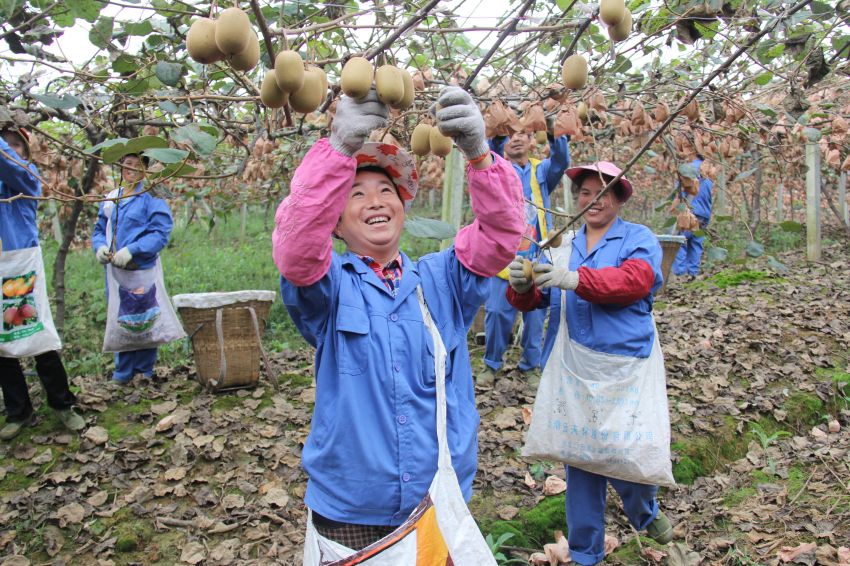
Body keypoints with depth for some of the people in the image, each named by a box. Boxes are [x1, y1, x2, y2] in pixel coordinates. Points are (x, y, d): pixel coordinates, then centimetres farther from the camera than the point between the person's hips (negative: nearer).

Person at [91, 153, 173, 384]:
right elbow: (100, 229, 17)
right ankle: (123, 372, 23)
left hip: (141, 270, -5)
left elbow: (160, 233, -13)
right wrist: (100, 246, -5)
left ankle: (145, 372, 15)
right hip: (114, 270, 5)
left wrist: (131, 250, -23)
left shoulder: (152, 197, -5)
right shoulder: (110, 198, 13)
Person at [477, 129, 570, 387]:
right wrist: (496, 137, -39)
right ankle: (491, 364, 17)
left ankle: (531, 365, 21)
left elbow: (561, 161, -12)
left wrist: (557, 136, -32)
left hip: (537, 257, 2)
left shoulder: (541, 170, 9)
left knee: (535, 314, 6)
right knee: (497, 312, 0)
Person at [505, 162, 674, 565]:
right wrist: (521, 286, -21)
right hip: (573, 372, 3)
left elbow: (636, 280, -19)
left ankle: (644, 513, 42)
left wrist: (577, 279, -33)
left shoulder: (639, 239, 1)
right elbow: (535, 299, 3)